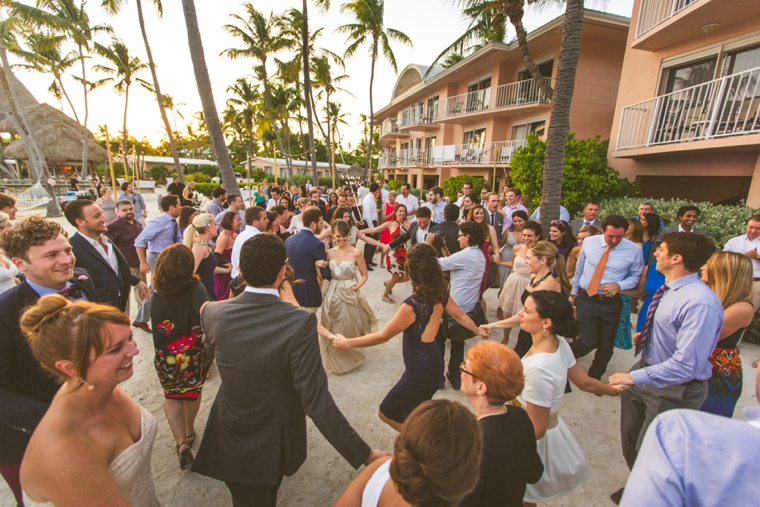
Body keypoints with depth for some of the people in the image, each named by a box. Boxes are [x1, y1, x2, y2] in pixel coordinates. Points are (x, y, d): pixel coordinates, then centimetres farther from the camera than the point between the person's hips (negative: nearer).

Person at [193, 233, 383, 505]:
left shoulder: (212, 312, -20)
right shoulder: (299, 322, -33)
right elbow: (316, 401, -33)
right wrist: (364, 455, -24)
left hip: (230, 440, 2)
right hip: (275, 443, -1)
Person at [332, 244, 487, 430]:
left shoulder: (413, 304, -30)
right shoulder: (440, 294, -6)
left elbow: (383, 336, -23)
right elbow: (461, 316, 10)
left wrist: (347, 343, -13)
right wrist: (478, 331, 30)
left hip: (420, 371, -8)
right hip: (433, 364, 8)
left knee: (386, 413, 13)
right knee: (412, 414, 29)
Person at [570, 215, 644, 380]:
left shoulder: (634, 250, -8)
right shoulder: (589, 242, -5)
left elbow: (636, 276, 4)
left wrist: (619, 285, -16)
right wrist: (574, 291, 14)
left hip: (612, 303, 2)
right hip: (586, 299, -1)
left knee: (606, 345, 13)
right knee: (588, 342, -8)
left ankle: (594, 377, 36)